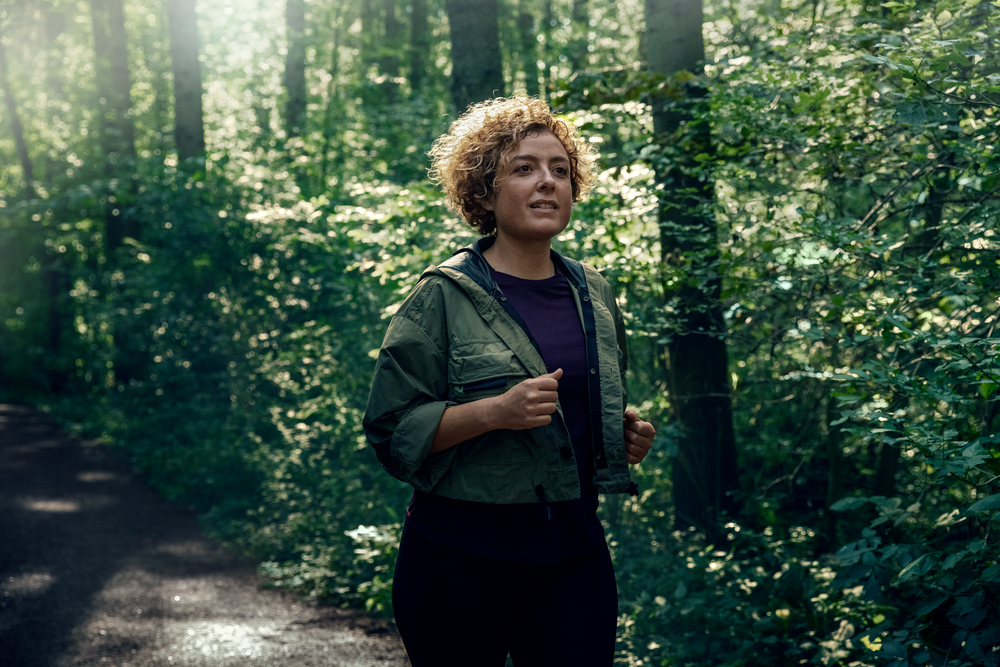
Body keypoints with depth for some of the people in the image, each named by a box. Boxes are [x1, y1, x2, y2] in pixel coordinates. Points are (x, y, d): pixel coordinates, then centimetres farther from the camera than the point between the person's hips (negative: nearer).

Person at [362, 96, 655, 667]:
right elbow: (393, 429, -11)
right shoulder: (444, 297, -7)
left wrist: (628, 434, 4)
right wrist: (494, 411, -24)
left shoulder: (594, 294, 10)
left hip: (575, 555, 4)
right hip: (461, 556, -4)